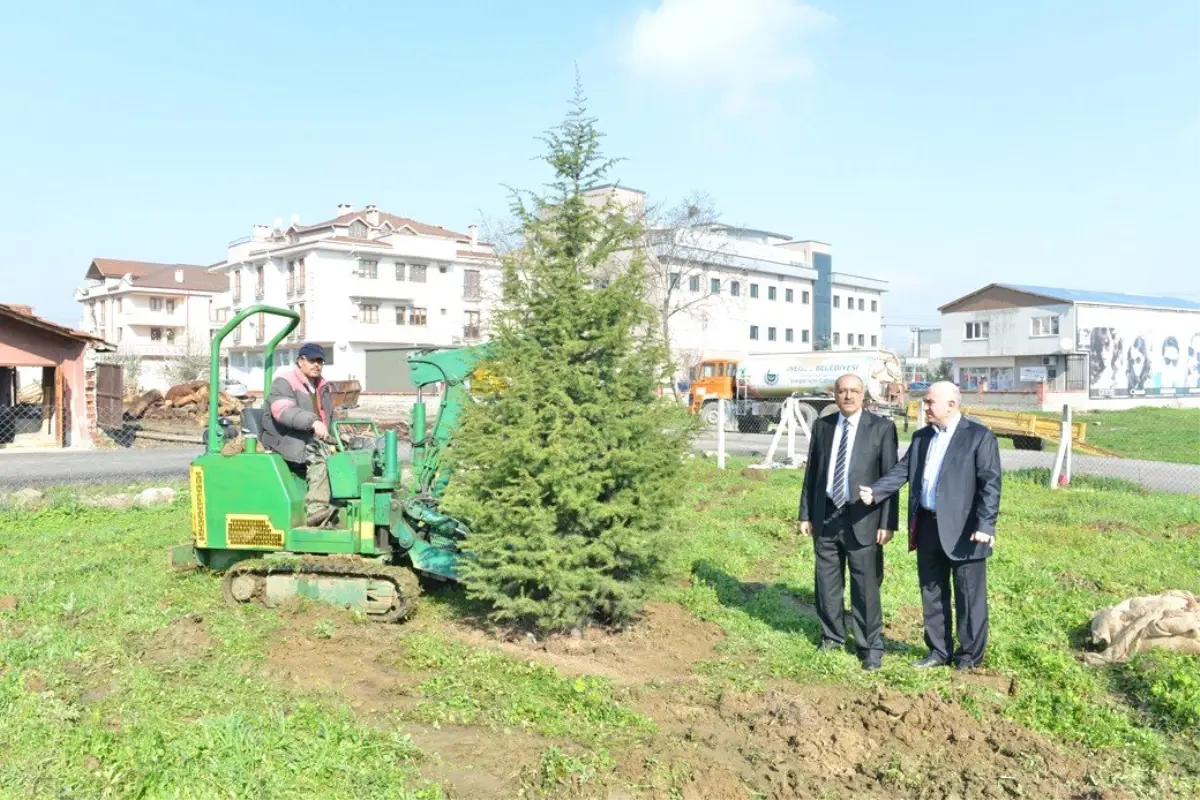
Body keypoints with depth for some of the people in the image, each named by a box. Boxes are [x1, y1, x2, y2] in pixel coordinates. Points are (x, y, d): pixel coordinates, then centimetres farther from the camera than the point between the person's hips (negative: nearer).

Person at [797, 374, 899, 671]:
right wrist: (805, 514, 9)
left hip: (862, 519, -4)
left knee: (866, 586, 0)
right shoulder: (822, 425, 7)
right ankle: (832, 635, 32)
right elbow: (811, 472, 11)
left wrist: (887, 522, -9)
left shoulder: (882, 427, -3)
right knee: (827, 582, 13)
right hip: (826, 515, 4)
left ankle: (871, 646, 16)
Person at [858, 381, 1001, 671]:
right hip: (928, 526, 7)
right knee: (932, 593, 15)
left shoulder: (980, 436, -7)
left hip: (963, 529, -6)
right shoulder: (922, 436, 12)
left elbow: (990, 483, -12)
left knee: (969, 596, 6)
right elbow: (902, 470, 7)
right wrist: (874, 491, -9)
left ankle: (969, 657, 20)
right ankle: (939, 651, 28)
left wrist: (985, 525, -20)